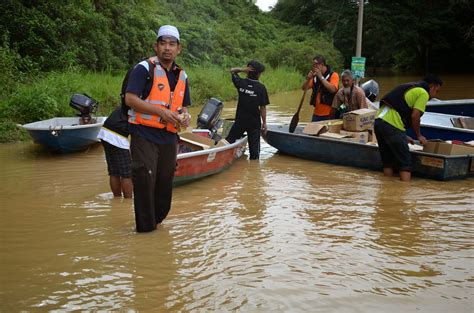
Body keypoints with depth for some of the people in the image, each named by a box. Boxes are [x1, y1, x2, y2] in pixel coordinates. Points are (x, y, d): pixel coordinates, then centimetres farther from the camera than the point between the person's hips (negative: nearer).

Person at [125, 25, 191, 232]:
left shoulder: (181, 76, 15)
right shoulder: (144, 68, -7)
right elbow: (130, 99, -17)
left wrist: (184, 116, 0)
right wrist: (161, 112, -21)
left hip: (169, 137, 6)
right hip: (145, 135, -6)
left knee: (165, 183, 13)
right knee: (145, 182, -5)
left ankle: (156, 221, 31)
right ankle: (145, 228, 7)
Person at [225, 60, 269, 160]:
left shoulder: (241, 83, -5)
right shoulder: (261, 88, -12)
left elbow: (232, 70, 13)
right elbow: (262, 107, -10)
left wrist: (242, 69, -5)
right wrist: (264, 122, -1)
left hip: (240, 120, 2)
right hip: (254, 122, -2)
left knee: (229, 139, 16)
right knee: (254, 145, 7)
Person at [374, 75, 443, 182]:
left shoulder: (410, 88, 29)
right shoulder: (423, 93, 2)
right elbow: (414, 116, -8)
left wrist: (403, 136, 27)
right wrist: (419, 136, 6)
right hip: (391, 125, -9)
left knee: (388, 161, 16)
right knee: (405, 162, -2)